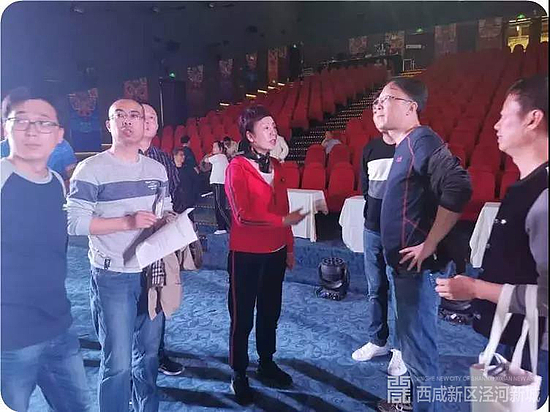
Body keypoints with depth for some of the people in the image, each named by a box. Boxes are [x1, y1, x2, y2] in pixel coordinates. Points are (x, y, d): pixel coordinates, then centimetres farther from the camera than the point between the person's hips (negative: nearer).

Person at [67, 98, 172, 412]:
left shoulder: (158, 169, 9)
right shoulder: (91, 170, -8)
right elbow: (75, 223, -14)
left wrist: (167, 224, -3)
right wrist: (127, 222, -20)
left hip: (153, 272, 5)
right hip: (113, 276, -5)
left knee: (149, 352, 16)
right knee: (119, 362, 0)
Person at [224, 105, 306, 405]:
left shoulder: (275, 166, 7)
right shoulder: (237, 167, -13)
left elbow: (282, 209, 9)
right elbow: (243, 215, -21)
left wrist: (289, 247, 10)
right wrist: (284, 220, -21)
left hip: (275, 252, 6)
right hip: (246, 254, -6)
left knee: (270, 312, 19)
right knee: (242, 316, 9)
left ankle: (267, 364, 38)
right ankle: (239, 374, 27)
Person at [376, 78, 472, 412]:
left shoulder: (421, 140, -17)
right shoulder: (404, 145, 13)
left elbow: (458, 187, -32)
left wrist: (429, 245, -25)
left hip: (418, 265, -10)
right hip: (404, 262, 11)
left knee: (419, 347, 3)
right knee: (411, 338, 25)